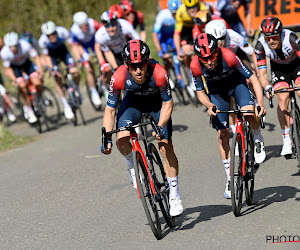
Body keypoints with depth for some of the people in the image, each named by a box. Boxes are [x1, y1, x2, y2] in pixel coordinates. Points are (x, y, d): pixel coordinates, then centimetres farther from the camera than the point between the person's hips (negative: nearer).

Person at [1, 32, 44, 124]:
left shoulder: (25, 45, -33)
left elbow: (36, 57, -20)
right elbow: (8, 68, -16)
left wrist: (40, 70, -32)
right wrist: (14, 80, -30)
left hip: (26, 63, 1)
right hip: (14, 66, -1)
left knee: (37, 83, -19)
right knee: (22, 86, -21)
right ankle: (29, 111, -3)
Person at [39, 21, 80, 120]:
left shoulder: (63, 32, -34)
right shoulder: (42, 41, -33)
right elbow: (46, 56, -18)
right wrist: (52, 68, -29)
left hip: (62, 49, 2)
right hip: (51, 54, -1)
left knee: (75, 72, -16)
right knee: (57, 78, -15)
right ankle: (66, 106, -6)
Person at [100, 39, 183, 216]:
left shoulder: (159, 74, -37)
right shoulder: (119, 78, -33)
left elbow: (167, 103, -23)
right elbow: (110, 109, -21)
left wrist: (160, 127, -37)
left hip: (157, 102, -1)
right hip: (133, 102, 1)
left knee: (166, 147, -11)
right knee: (122, 139, -23)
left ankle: (174, 196, 2)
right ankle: (132, 164, 11)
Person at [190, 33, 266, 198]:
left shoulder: (229, 57, -36)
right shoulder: (195, 66, -28)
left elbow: (253, 79, -30)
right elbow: (200, 92, -12)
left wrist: (261, 103, -42)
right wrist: (209, 105, -33)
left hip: (237, 84, -2)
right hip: (217, 91, 2)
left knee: (249, 113, -32)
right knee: (222, 135, -2)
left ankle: (258, 140, 1)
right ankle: (230, 179, 9)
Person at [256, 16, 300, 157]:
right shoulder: (261, 45, -29)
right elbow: (262, 73, -27)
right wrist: (267, 87, -46)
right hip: (278, 68, 1)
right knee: (282, 99, -18)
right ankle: (286, 141, -10)